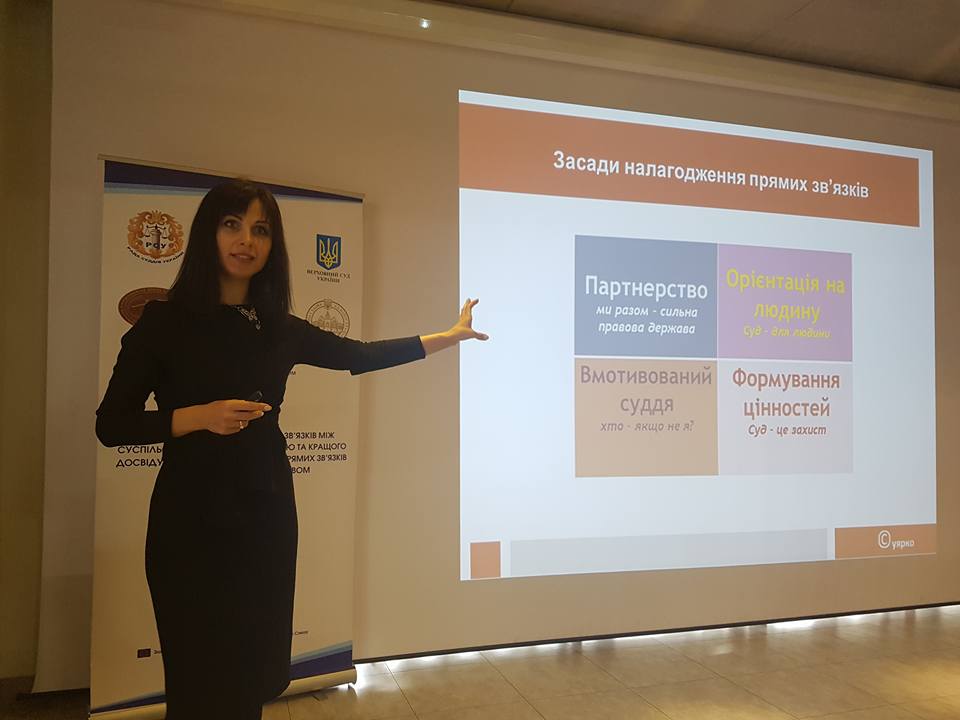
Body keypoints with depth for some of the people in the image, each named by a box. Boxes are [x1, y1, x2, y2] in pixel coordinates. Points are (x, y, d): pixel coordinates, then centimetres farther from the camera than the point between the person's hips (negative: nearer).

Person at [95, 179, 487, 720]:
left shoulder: (280, 328, 5)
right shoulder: (165, 321, -6)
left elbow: (362, 355, 14)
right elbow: (111, 424, -6)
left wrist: (452, 335, 17)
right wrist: (200, 416, -21)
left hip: (267, 511, 4)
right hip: (192, 516, -4)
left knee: (257, 669, 12)